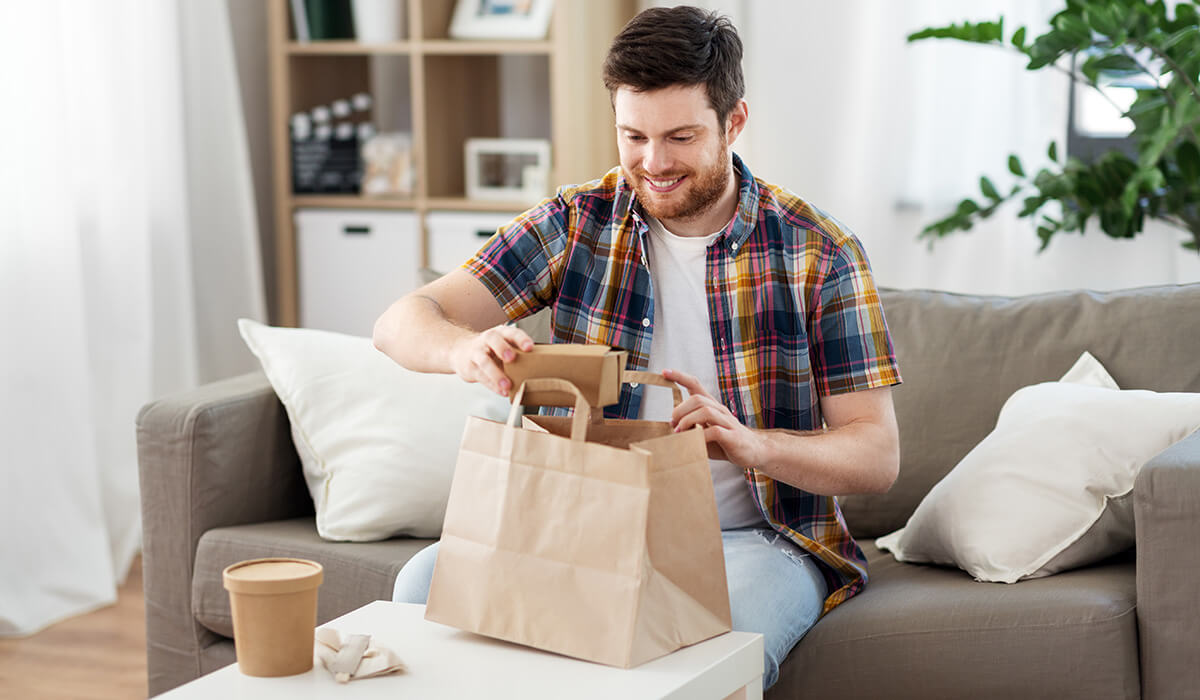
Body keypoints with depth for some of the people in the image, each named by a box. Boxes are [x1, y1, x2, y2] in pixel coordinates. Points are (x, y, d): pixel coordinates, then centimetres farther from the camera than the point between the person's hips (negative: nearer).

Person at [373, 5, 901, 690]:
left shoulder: (819, 252, -5)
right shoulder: (577, 222, 2)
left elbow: (879, 455, -7)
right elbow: (403, 323, -5)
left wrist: (751, 445, -28)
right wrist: (467, 349, -31)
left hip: (754, 536, -3)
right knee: (427, 583, -22)